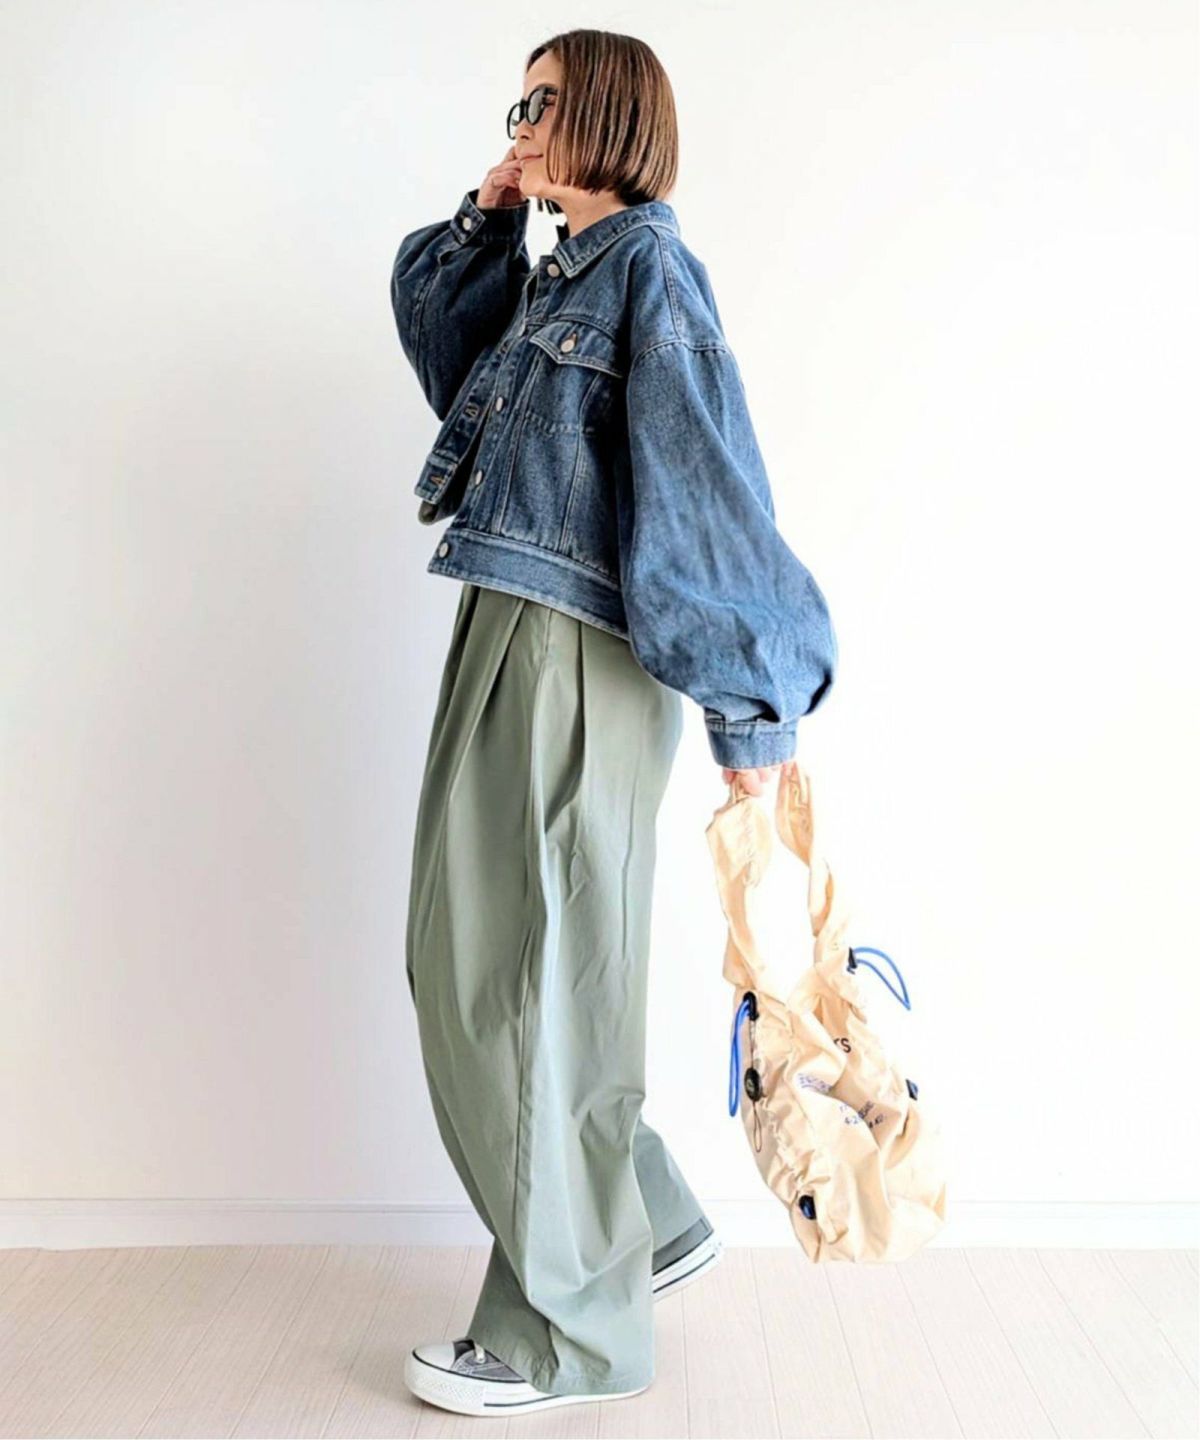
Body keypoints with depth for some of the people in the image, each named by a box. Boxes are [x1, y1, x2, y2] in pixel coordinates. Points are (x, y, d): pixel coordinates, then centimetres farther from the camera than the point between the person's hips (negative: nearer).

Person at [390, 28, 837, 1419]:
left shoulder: (647, 262, -6)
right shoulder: (547, 277, 19)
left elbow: (706, 480, -14)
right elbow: (422, 301, 38)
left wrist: (750, 707, -18)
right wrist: (490, 207, 21)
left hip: (576, 662, -9)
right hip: (506, 641, 9)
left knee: (533, 982, -3)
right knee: (467, 959, 14)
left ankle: (561, 1333, 13)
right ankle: (653, 1226, 30)